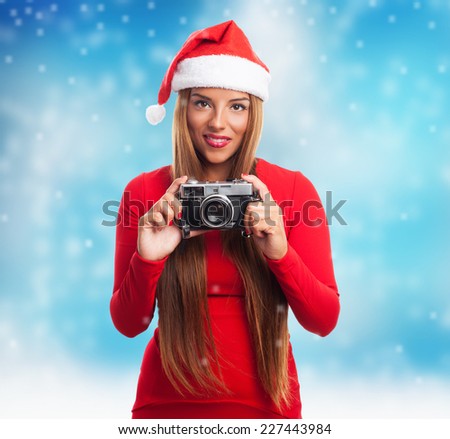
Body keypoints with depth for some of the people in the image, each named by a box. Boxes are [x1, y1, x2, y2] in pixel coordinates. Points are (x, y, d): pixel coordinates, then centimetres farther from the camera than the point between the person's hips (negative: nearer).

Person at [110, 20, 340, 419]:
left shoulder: (294, 190, -9)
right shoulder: (144, 192, -8)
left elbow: (324, 321, -9)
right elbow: (128, 324, -5)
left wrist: (280, 252, -24)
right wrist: (147, 260, -23)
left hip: (264, 402, 0)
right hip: (168, 401, 0)